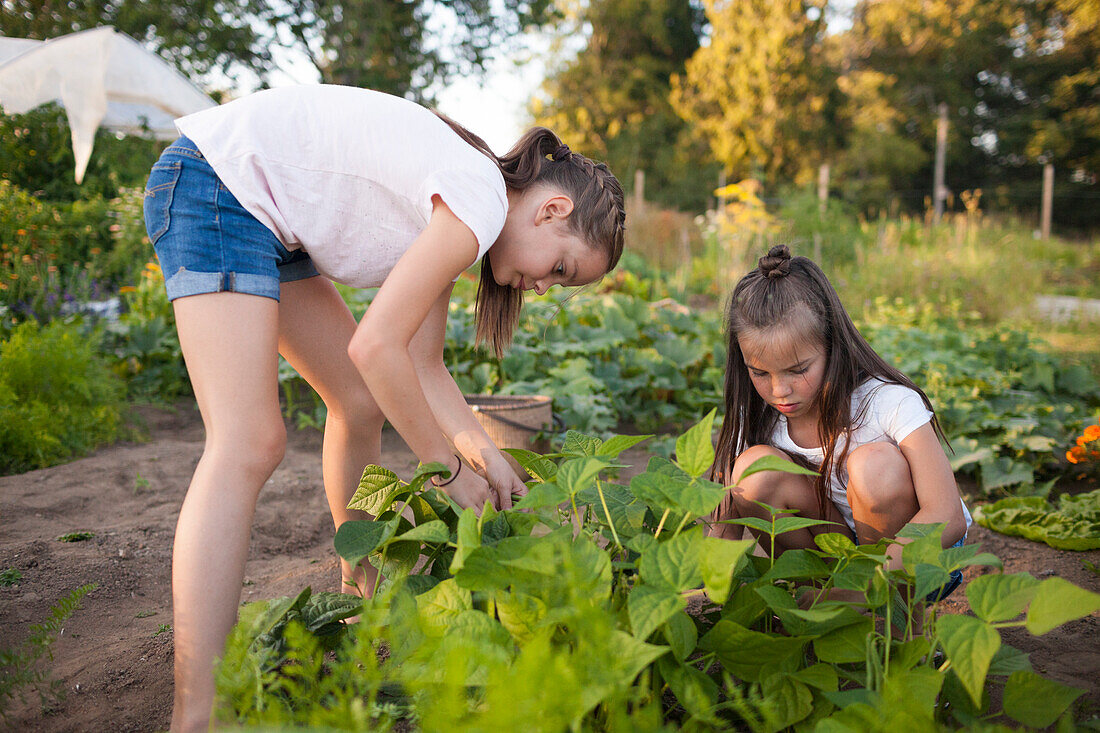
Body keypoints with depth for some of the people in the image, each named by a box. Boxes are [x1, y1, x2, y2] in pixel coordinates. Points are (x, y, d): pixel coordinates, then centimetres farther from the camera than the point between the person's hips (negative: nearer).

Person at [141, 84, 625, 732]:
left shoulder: (451, 214, 9)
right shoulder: (480, 200, -20)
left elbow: (422, 367, 7)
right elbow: (376, 346, -23)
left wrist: (489, 457, -1)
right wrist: (451, 470, -12)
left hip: (266, 217, 10)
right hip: (211, 183, -10)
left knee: (363, 405, 10)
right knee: (251, 444, -19)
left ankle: (363, 584, 30)